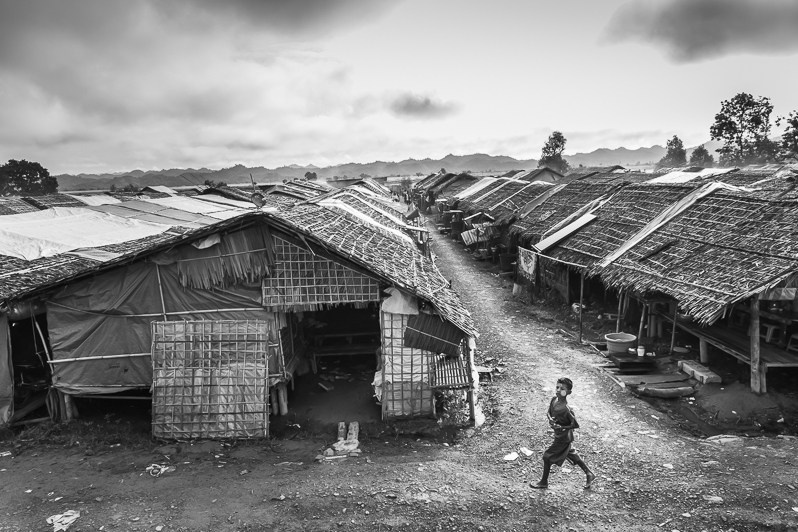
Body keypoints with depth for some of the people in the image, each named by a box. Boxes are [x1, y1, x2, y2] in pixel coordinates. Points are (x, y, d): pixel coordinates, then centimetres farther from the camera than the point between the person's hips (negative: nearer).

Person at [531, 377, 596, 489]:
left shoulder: (566, 409, -32)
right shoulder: (554, 400, -10)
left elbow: (576, 425, -22)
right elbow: (549, 412, 6)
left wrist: (561, 427, -24)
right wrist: (550, 419, -14)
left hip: (563, 438, -7)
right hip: (558, 435, 7)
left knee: (547, 457, 4)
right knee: (571, 454, 23)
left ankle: (544, 482, 24)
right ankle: (589, 474, 40)